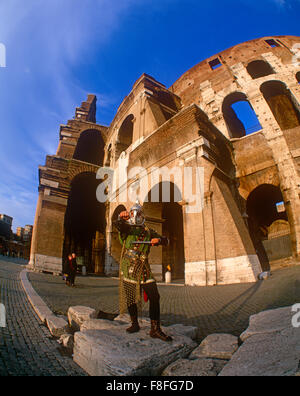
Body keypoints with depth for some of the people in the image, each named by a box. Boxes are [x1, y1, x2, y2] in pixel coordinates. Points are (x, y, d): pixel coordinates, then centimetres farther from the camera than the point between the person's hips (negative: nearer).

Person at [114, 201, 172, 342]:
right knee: (130, 297, 5)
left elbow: (166, 240, 16)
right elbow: (118, 225, -19)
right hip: (128, 267, -2)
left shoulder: (148, 231, 15)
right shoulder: (126, 228, 6)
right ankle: (135, 324, 26)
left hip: (143, 268, 2)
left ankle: (155, 329, 3)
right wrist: (121, 217, -43)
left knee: (154, 296, -5)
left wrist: (158, 239, -8)